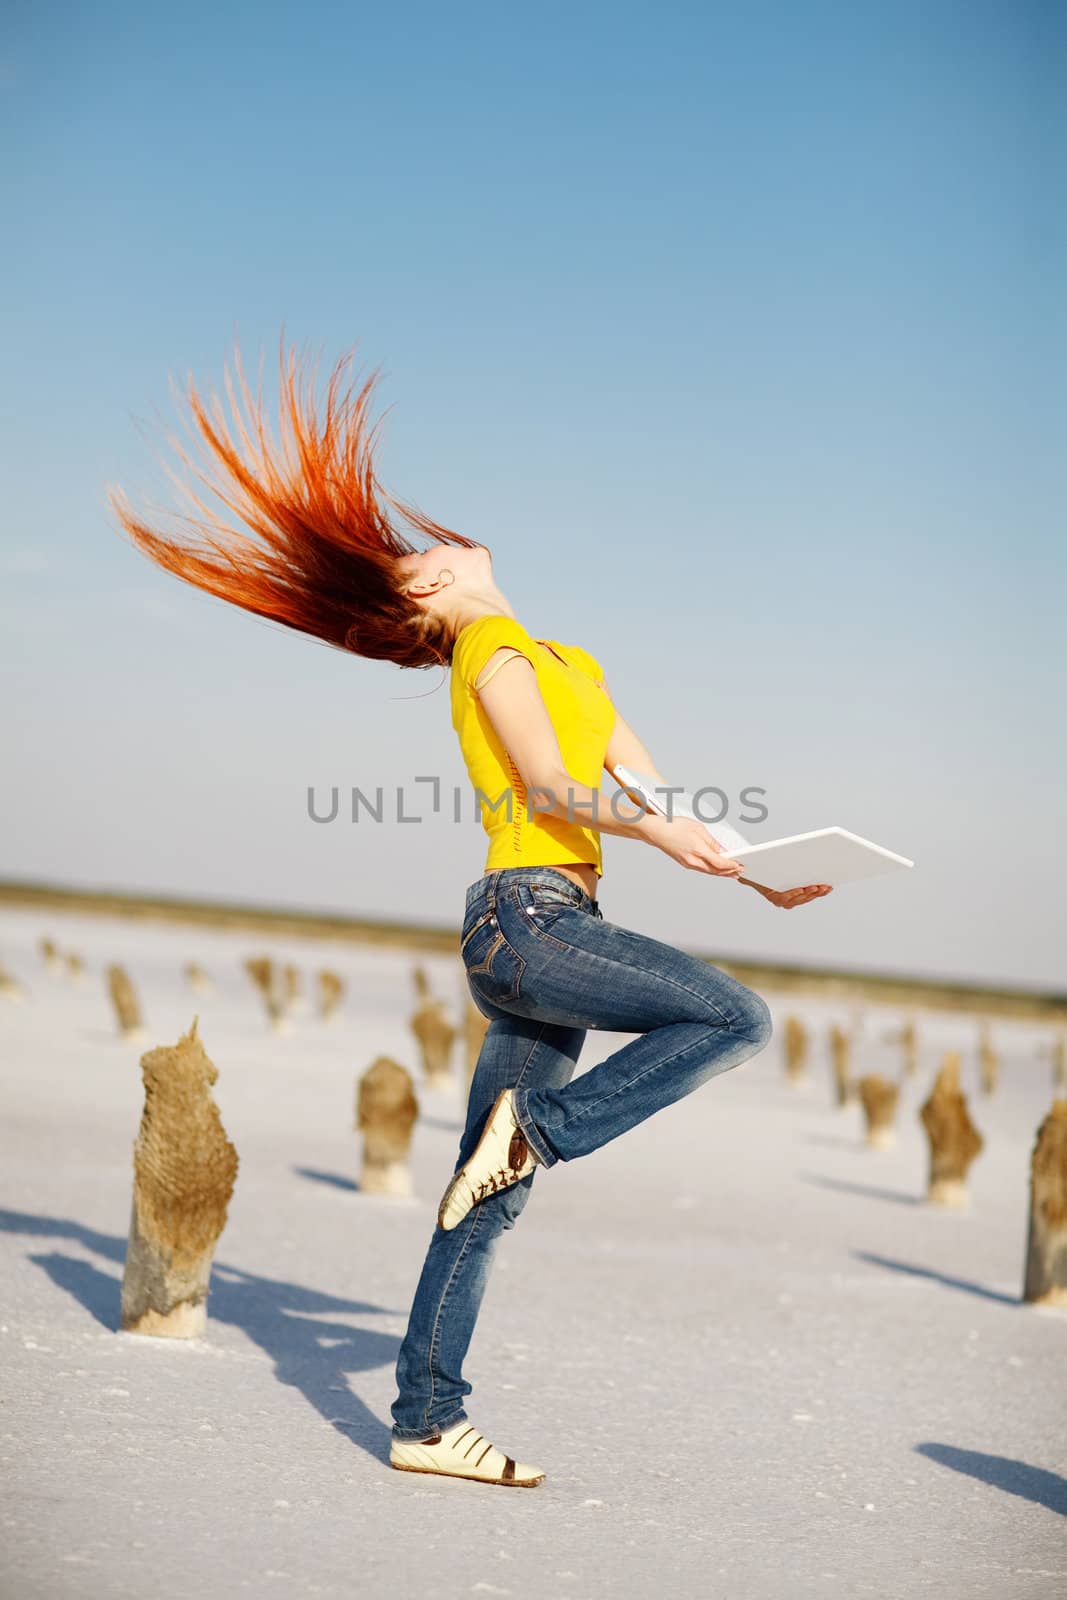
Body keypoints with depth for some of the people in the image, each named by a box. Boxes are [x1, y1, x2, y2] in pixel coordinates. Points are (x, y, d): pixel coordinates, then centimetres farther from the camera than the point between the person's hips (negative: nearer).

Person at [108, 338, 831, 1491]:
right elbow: (548, 788, -14)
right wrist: (657, 832, -30)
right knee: (734, 1018, -18)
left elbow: (657, 792, 21)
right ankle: (539, 1128, -11)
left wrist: (756, 874, 9)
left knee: (488, 1201, 5)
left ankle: (427, 1422, 7)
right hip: (528, 916, -8)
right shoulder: (492, 648, -2)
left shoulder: (569, 659, 25)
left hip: (546, 935, 8)